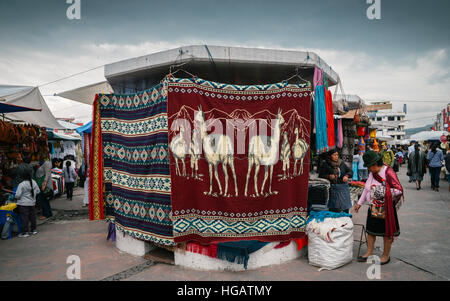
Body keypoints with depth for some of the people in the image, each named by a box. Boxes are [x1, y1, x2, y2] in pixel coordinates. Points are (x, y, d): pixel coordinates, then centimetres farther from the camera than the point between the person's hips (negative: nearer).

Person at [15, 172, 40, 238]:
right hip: (32, 203, 5)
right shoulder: (34, 182, -1)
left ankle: (25, 232, 3)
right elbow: (38, 191, 8)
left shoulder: (21, 185, -16)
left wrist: (17, 197, 6)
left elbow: (18, 195, -16)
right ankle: (33, 230, 23)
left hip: (23, 204, -5)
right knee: (32, 216, 14)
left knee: (24, 218, 0)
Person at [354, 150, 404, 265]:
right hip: (373, 207, 8)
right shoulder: (372, 172, 7)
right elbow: (366, 189, 15)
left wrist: (384, 192, -24)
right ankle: (369, 253, 24)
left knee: (386, 231, 7)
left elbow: (399, 190, -20)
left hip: (385, 208, -7)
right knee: (371, 229, 13)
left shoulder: (388, 172, -18)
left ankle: (386, 256, 21)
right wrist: (359, 203, 15)